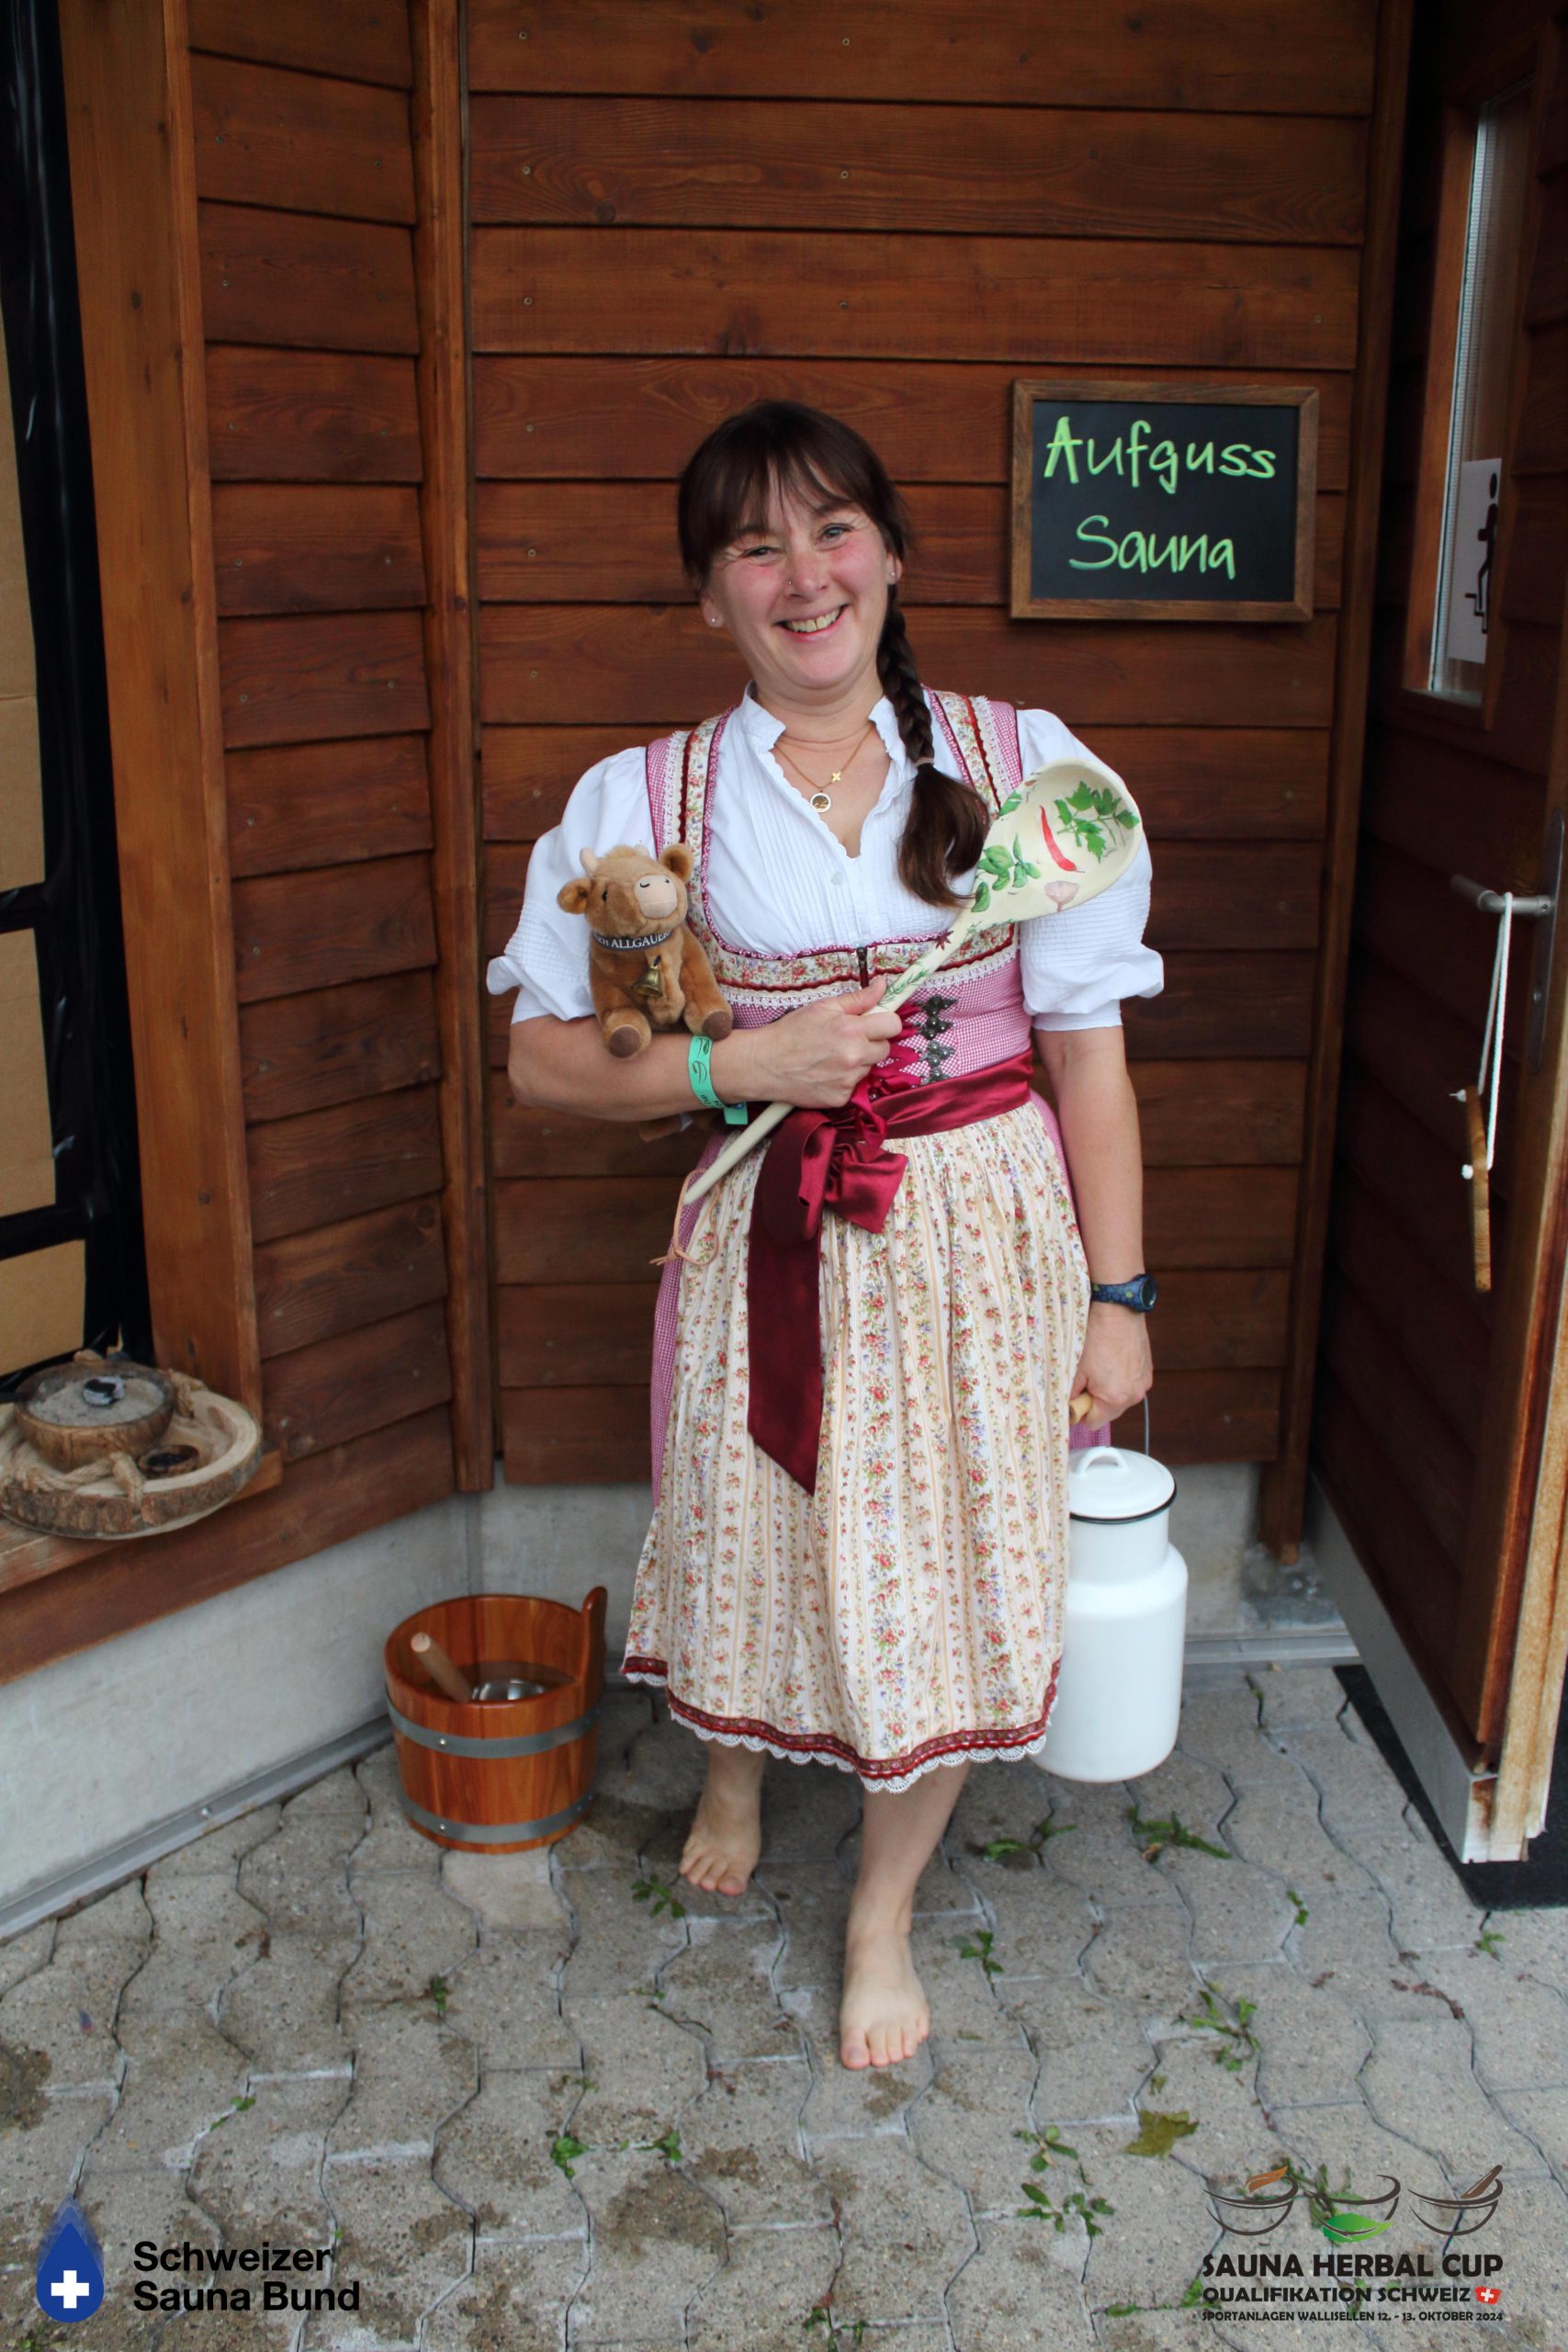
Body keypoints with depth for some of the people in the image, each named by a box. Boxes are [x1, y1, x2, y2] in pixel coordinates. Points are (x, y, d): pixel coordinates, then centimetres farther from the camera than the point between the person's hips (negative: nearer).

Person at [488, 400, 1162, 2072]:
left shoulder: (1023, 766, -3)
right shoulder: (641, 803, -3)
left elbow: (1088, 1054, -1)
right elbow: (542, 1061, -2)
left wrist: (1115, 1298, -2)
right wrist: (737, 1066, -17)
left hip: (981, 1239, 0)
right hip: (769, 1244, 0)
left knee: (945, 1589, 9)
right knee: (759, 1547, 16)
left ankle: (882, 1913, 37)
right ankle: (733, 1769, 53)